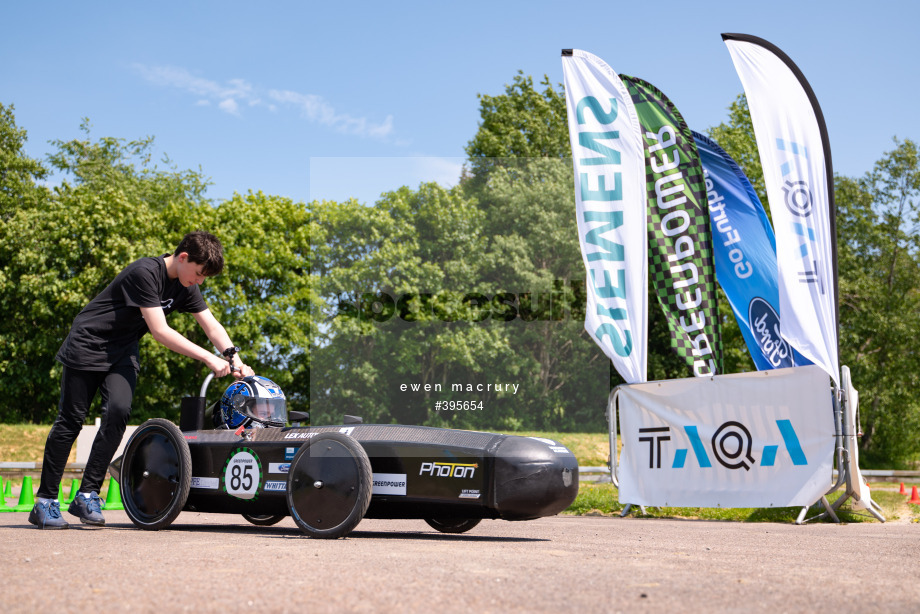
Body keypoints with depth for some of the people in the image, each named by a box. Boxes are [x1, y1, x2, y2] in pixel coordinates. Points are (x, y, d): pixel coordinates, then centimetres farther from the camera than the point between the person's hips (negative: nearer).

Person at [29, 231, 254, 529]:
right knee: (71, 419, -4)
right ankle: (45, 501, 7)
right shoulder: (145, 273, -25)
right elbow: (159, 330, -27)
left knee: (118, 412, -15)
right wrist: (210, 359, -27)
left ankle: (87, 494, -8)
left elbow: (212, 326, 2)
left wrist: (235, 361, -13)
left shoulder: (185, 286, -1)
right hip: (88, 344, -6)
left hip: (123, 351, 6)